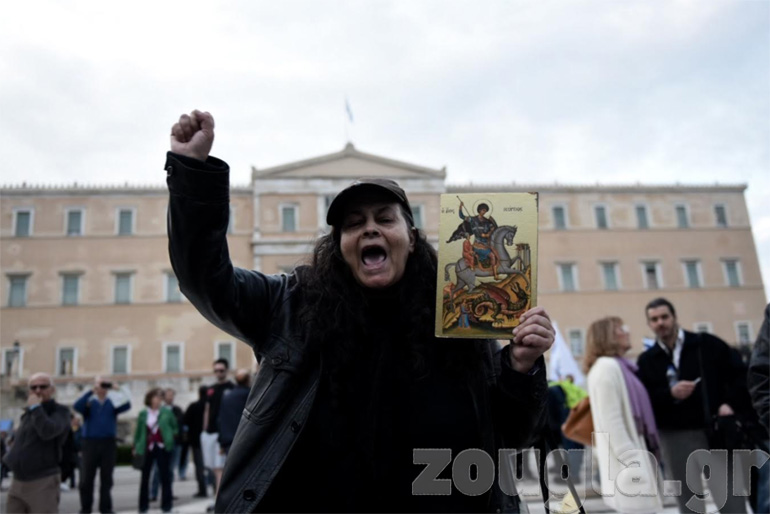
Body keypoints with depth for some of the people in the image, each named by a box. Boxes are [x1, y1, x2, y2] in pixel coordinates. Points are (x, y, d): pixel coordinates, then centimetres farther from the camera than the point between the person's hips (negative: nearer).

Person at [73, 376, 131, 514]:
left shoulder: (112, 403, 8)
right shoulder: (89, 402, 6)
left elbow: (127, 405, -9)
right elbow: (77, 406, -15)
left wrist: (117, 390, -18)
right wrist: (91, 391, -20)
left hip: (109, 443, 1)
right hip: (90, 443, -1)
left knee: (106, 479, 6)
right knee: (86, 479, 4)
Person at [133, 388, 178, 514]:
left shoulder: (167, 412, 0)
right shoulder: (143, 414, 3)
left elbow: (175, 427, 9)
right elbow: (138, 431, 9)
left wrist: (171, 437, -5)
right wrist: (136, 447, 8)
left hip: (163, 447, -1)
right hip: (147, 448, 1)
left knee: (165, 476, 1)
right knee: (145, 477, 8)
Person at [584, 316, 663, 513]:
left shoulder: (620, 367, 15)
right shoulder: (606, 368, -14)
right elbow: (611, 422, -20)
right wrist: (631, 461, -20)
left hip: (637, 457, 9)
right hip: (626, 464, -9)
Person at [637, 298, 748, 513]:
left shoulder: (708, 344, 5)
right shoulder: (646, 360, 7)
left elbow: (738, 374, 6)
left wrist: (729, 403, -8)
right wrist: (670, 394, -16)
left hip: (716, 433, -1)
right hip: (675, 439, 1)